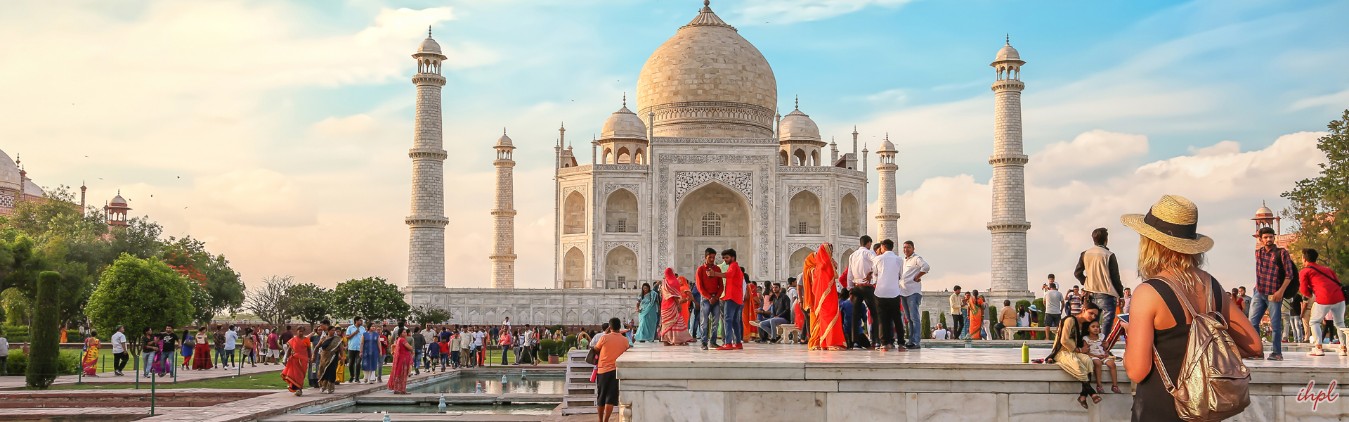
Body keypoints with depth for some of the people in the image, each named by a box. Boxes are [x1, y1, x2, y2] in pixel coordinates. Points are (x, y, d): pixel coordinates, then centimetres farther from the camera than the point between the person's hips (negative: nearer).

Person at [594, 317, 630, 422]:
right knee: (611, 398, -1)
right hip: (616, 370, 0)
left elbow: (596, 349, 7)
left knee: (601, 398, 13)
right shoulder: (625, 340, -2)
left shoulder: (604, 338, -8)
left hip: (603, 370, 0)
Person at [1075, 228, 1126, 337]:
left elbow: (1077, 273, 9)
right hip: (1106, 294, -5)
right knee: (1106, 323, -3)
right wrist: (1120, 294, 4)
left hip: (1090, 293, 5)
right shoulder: (1109, 255, -9)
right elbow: (1115, 277, -6)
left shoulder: (1085, 254, 4)